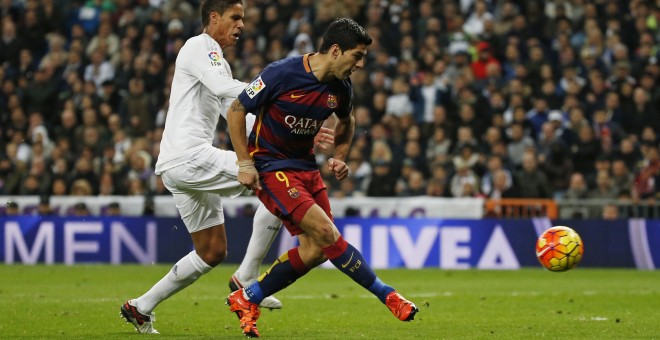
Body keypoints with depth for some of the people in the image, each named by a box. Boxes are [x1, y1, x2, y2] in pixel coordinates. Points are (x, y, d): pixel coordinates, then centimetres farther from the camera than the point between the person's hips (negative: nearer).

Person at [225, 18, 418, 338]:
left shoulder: (340, 88, -2)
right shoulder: (282, 74, -21)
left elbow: (346, 120, 22)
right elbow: (236, 111, -12)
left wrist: (339, 157, 8)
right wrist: (244, 164, -15)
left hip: (307, 167, 8)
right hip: (270, 167, -8)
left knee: (315, 251, 1)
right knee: (326, 233, -19)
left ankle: (247, 299, 16)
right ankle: (387, 295, -10)